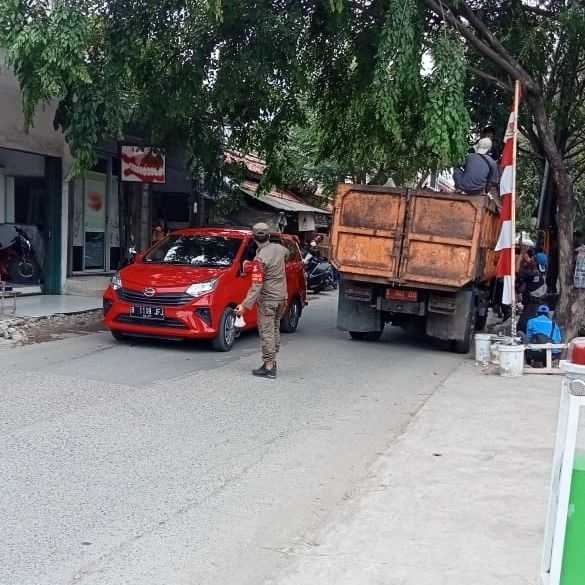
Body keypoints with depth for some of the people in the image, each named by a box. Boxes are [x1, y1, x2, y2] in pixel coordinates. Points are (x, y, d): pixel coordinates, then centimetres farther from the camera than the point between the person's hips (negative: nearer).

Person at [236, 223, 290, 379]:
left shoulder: (260, 258, -20)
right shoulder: (279, 249, 0)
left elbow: (257, 285, -24)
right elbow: (287, 255, 27)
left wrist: (245, 305, -24)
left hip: (268, 299, -7)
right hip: (282, 296, 7)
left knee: (266, 332, -3)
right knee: (275, 329, 17)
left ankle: (268, 367, -3)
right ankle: (272, 362, 26)